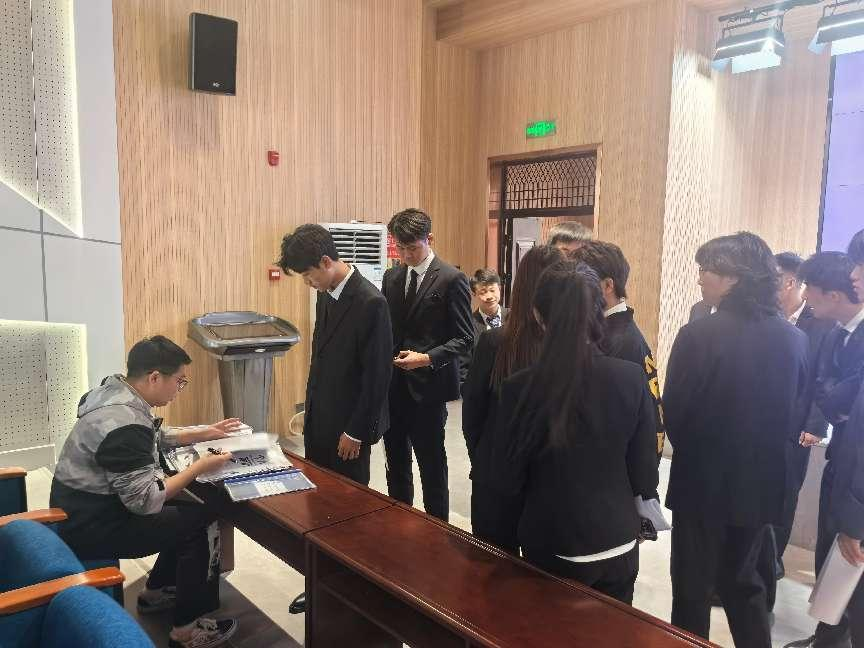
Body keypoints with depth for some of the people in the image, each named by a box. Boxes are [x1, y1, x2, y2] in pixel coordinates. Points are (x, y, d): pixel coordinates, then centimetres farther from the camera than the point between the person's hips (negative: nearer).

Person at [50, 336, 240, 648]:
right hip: (91, 527, -9)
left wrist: (203, 434, 11)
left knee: (187, 512, 15)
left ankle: (156, 592, 31)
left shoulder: (115, 391, -1)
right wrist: (200, 467, -20)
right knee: (203, 521, -6)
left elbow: (152, 440, 17)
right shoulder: (124, 424, -31)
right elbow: (145, 501, -28)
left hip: (89, 508, 9)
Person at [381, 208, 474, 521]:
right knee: (395, 460, 15)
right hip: (393, 383, 6)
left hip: (427, 385, -6)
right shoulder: (391, 277, 10)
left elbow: (465, 338, -9)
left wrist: (427, 358, -21)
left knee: (431, 463, 6)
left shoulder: (451, 279, -9)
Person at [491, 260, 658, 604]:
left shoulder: (520, 387, -20)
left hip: (553, 549, -2)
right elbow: (645, 475, -6)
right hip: (618, 545, 2)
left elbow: (508, 480, -9)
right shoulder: (633, 378, -14)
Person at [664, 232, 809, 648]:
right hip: (760, 482, 5)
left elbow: (673, 414, -14)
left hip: (703, 481, -5)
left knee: (693, 588, 13)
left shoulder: (698, 334, -20)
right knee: (745, 582, 24)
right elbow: (795, 415, 6)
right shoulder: (793, 338, -3)